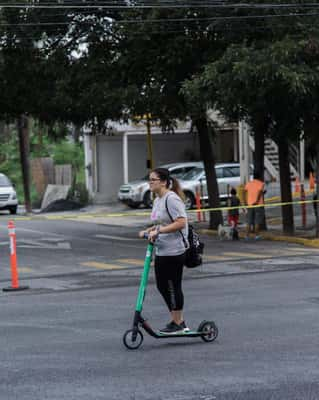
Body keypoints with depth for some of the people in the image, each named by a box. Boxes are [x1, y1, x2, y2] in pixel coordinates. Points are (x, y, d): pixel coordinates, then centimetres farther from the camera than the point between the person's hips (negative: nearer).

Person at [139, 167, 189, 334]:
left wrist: (158, 231, -24)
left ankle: (177, 323, 9)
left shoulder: (171, 199, -15)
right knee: (162, 286, 12)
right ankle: (178, 321, 22)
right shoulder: (157, 201, 15)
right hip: (161, 251, 10)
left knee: (173, 286, -2)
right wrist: (148, 231, 9)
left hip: (174, 251, -10)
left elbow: (180, 222, -24)